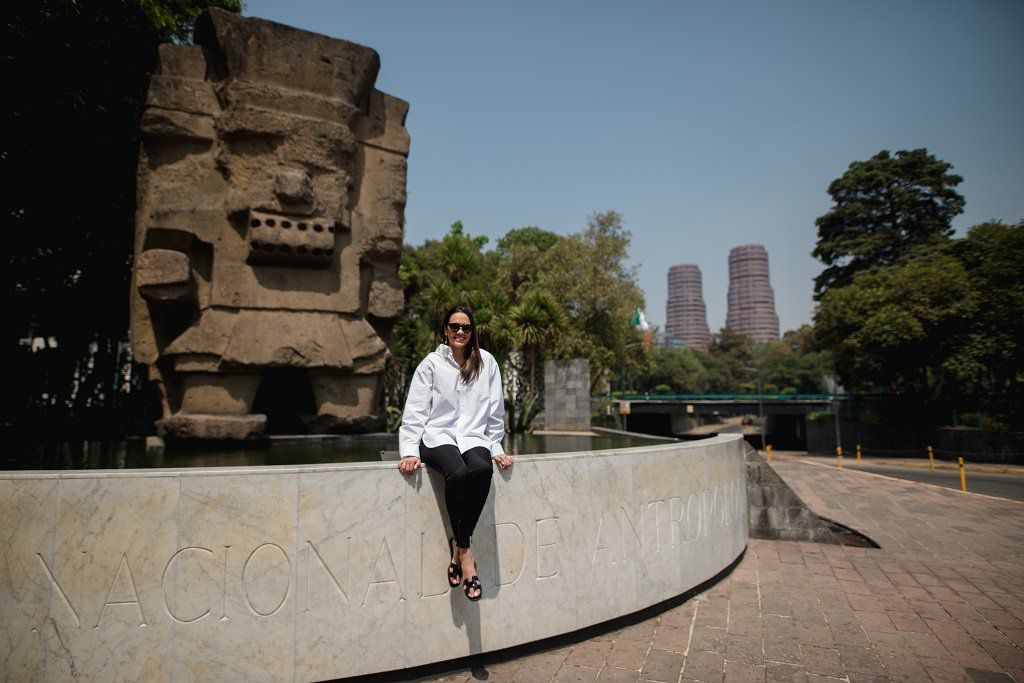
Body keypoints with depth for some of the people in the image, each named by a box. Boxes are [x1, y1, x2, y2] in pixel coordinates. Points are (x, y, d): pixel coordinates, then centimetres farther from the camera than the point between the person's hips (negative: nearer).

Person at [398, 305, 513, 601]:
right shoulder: (431, 363, 4)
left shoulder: (487, 363, 9)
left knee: (482, 470, -33)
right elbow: (415, 411, 1)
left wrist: (496, 448, 8)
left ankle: (457, 546, -19)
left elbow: (495, 411, 13)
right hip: (438, 436, -1)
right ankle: (465, 551, -18)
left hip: (474, 437, 2)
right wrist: (409, 451, -10)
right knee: (458, 474, -34)